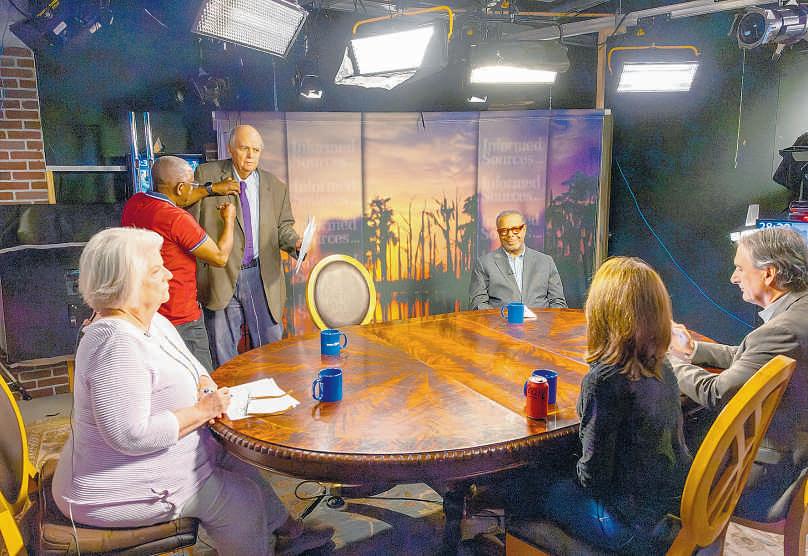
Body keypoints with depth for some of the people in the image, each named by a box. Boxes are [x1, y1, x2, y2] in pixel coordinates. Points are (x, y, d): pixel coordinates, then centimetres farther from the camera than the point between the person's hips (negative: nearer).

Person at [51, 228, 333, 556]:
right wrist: (201, 411, -23)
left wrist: (207, 389, -8)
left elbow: (193, 368, 15)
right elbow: (132, 435, -34)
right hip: (119, 490, -10)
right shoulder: (117, 344, -30)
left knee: (238, 464, 16)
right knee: (243, 500, -3)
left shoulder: (154, 322, 2)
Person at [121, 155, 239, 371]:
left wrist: (212, 189, 23)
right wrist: (229, 220, 2)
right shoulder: (178, 219, -23)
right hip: (181, 320, -9)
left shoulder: (134, 203, 2)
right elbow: (220, 257, -14)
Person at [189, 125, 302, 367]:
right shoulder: (206, 175, 1)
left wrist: (295, 242, -8)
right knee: (222, 351, 9)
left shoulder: (276, 186, 7)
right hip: (220, 275, -2)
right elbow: (192, 222, 2)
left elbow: (283, 226, 12)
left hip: (262, 276, 2)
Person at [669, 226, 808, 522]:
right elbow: (747, 356, 13)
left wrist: (669, 361, -8)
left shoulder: (783, 331, -31)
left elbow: (716, 394, -23)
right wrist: (693, 350, 7)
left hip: (770, 472, -9)